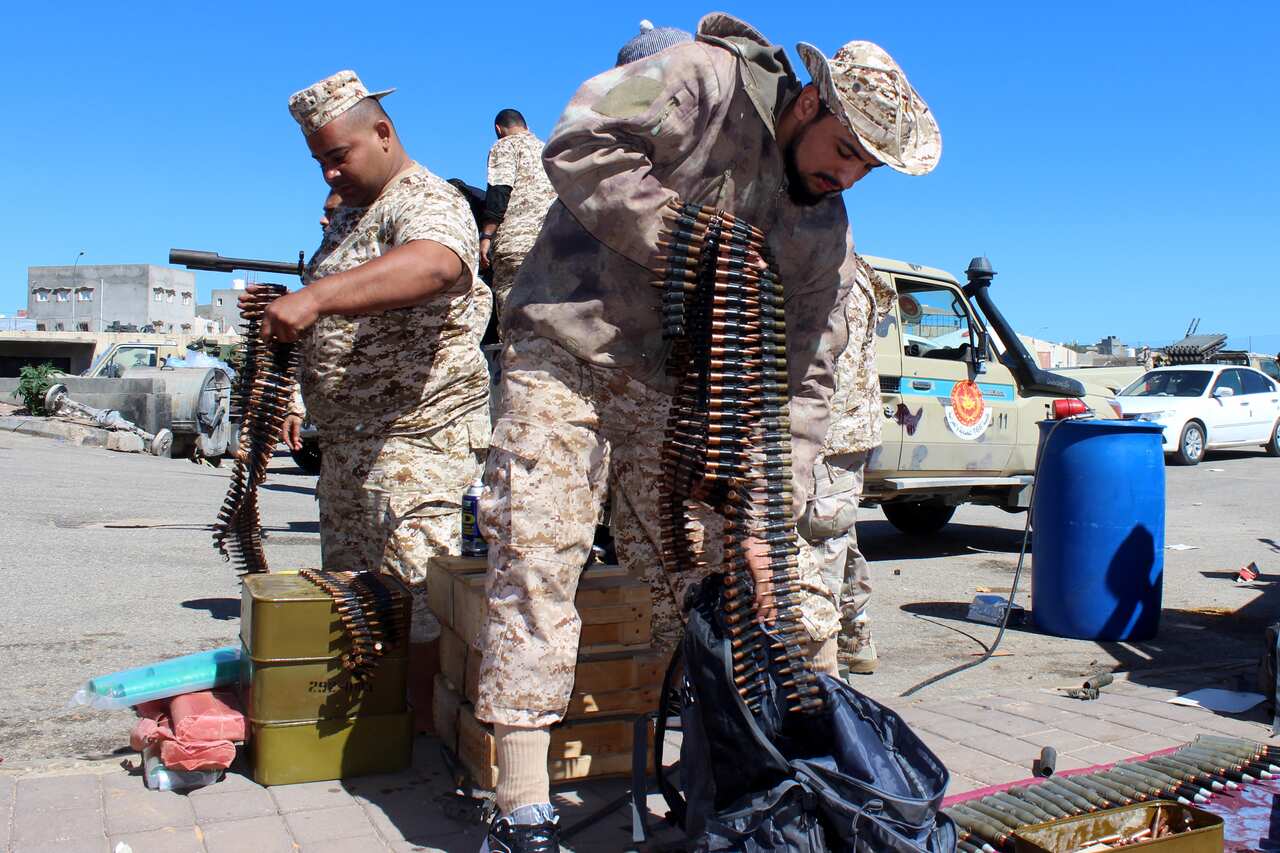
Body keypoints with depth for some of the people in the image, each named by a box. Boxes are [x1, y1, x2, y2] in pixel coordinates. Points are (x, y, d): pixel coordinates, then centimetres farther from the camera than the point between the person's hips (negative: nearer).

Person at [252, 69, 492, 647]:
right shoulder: (347, 215, 19)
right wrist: (303, 399, 26)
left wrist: (315, 295, -47)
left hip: (417, 437, -10)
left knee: (413, 605, -11)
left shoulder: (427, 203, -13)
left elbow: (436, 264, -38)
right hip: (345, 442, 10)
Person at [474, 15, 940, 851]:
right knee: (535, 552, -11)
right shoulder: (706, 80, -9)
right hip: (565, 347, -5)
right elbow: (580, 145, -19)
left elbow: (802, 376, 2)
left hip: (672, 390, 5)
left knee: (689, 563, 6)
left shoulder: (827, 233, 5)